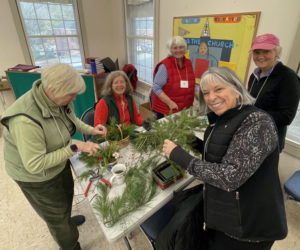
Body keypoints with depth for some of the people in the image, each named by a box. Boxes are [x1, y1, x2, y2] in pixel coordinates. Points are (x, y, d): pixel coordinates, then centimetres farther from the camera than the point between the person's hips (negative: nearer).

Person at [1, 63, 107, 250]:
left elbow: (71, 119, 4)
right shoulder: (26, 120, -39)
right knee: (56, 215, 16)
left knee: (67, 192, 32)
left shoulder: (59, 98, -17)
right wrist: (75, 148, -34)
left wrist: (90, 130, -9)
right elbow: (35, 165, -32)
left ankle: (66, 219, 65)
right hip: (36, 174, -7)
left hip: (59, 161, 7)